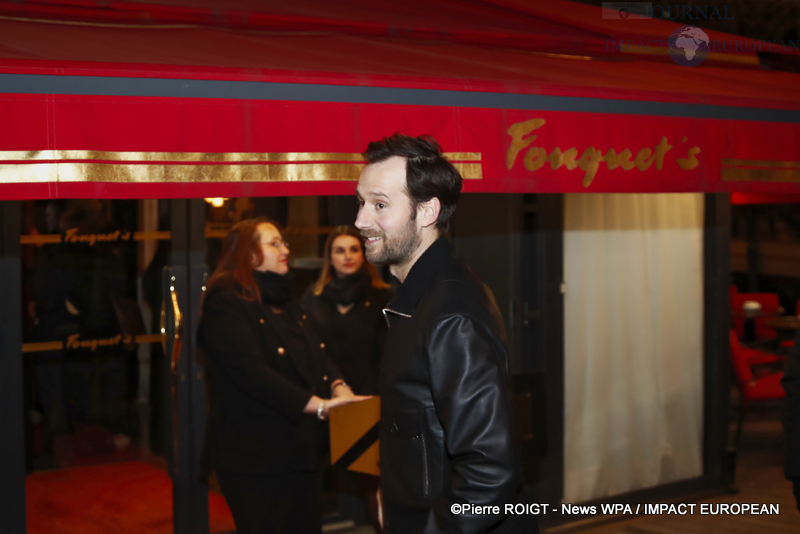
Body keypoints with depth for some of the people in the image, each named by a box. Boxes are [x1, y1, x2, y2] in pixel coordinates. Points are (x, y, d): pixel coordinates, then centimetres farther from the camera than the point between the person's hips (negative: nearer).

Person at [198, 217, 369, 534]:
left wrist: (337, 386, -12)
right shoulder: (226, 305, -11)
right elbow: (251, 372, -21)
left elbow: (316, 353, 11)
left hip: (301, 451, 8)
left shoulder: (286, 304, 18)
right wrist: (318, 404, -26)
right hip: (256, 457, -8)